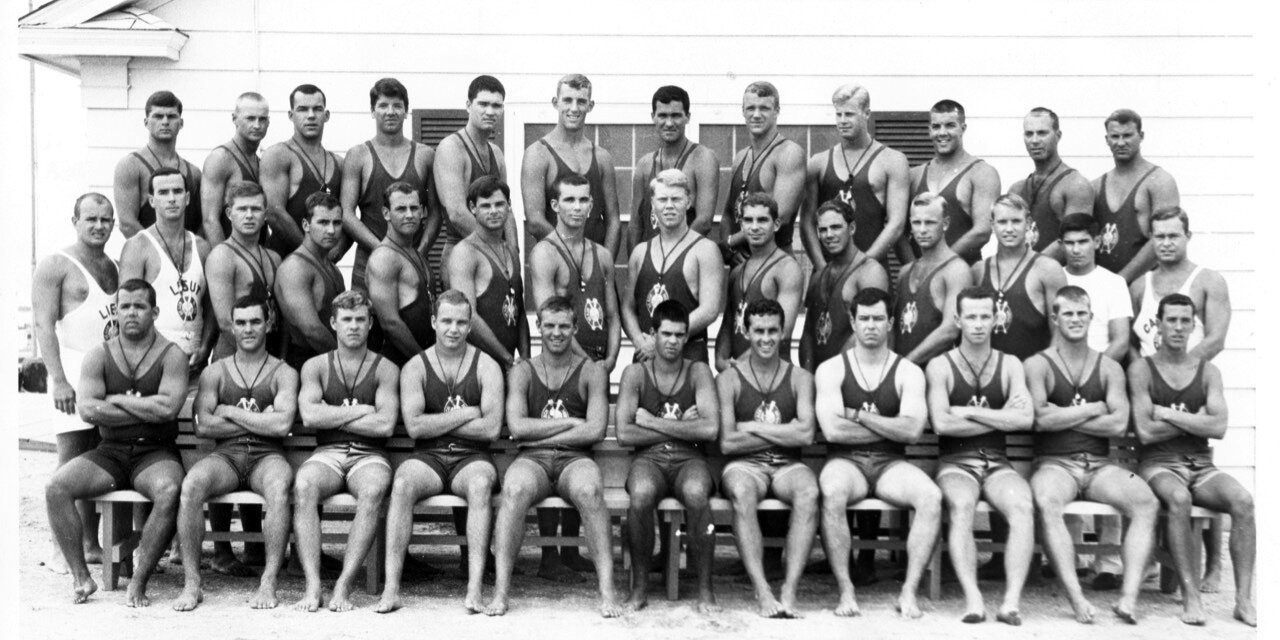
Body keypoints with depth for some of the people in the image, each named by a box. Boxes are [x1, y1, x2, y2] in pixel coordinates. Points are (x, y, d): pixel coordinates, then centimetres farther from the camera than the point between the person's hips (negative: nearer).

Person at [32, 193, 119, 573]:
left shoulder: (114, 267, 18)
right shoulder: (54, 267, -2)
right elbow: (43, 325, -9)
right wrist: (59, 380, -17)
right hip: (75, 375, -6)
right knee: (71, 465, -5)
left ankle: (91, 544, 11)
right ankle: (63, 549, -2)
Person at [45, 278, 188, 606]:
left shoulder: (171, 355, 1)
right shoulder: (99, 356, 8)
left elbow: (168, 407, -15)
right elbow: (86, 409, -7)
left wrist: (117, 400, -7)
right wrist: (146, 410, -9)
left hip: (155, 453, -3)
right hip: (109, 453, 3)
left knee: (169, 492, -35)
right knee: (56, 487, -21)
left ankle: (139, 582, -24)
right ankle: (81, 577, -13)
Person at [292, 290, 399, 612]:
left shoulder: (385, 369, 8)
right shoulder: (316, 366, 13)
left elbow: (385, 425, -7)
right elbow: (309, 416, -6)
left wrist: (333, 416, -3)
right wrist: (360, 411, -4)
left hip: (369, 456, -1)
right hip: (327, 453, 1)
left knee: (372, 491, -36)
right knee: (303, 485, -33)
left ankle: (344, 585, -34)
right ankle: (313, 585, -35)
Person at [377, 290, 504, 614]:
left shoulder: (486, 366, 5)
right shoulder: (415, 367, 7)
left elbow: (491, 428, -8)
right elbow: (414, 426, -7)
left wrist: (436, 423, -6)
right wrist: (466, 414, -7)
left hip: (471, 457, -1)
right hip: (428, 457, 1)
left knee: (480, 484, -35)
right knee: (402, 483, -32)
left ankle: (474, 590, -40)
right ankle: (391, 589, -33)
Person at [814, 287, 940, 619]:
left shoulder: (908, 372, 7)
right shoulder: (831, 370, 4)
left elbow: (912, 430, -9)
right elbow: (832, 429, -11)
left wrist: (859, 415, -8)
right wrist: (889, 427, -5)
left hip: (891, 464, 2)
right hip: (845, 460, -2)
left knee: (931, 496, -29)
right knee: (832, 493, -36)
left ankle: (909, 591, -21)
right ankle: (845, 591, -25)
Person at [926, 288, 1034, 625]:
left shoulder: (1010, 366, 12)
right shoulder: (940, 366, 5)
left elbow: (1025, 419, -5)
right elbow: (941, 423, -10)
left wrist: (970, 412, -7)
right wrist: (1000, 417, -5)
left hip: (998, 464, 2)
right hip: (955, 463, -2)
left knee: (1023, 505, -30)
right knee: (961, 505, -35)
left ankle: (1011, 601, -34)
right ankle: (973, 599, -38)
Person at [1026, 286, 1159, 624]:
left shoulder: (1109, 368, 15)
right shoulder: (1037, 365, 6)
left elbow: (1118, 423, 0)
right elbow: (1041, 418, -10)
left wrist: (1063, 417, -4)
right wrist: (1092, 409, -2)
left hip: (1100, 465, 3)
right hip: (1054, 463, -3)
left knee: (1147, 501, -24)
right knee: (1048, 504, -36)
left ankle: (1129, 597, -30)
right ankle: (1077, 599, -38)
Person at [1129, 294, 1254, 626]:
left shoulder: (1208, 371, 12)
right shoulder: (1141, 369, 3)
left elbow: (1218, 427, -3)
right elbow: (1145, 432, -8)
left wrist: (1169, 414, -7)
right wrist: (1195, 419, -3)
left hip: (1202, 466, 3)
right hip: (1159, 464, -3)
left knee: (1243, 500, -26)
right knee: (1178, 498, -37)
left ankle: (1244, 600, -25)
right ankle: (1191, 598, -31)